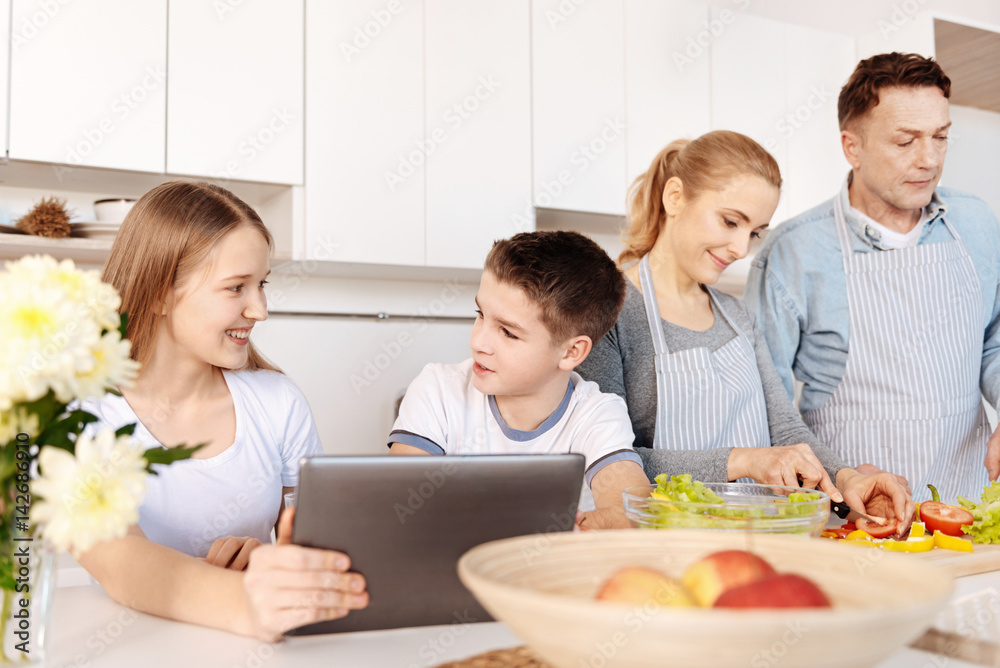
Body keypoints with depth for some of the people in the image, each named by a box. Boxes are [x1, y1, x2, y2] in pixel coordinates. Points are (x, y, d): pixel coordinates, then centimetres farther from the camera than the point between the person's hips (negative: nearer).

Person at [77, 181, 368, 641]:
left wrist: (274, 561, -16)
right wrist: (243, 603, -42)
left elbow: (320, 547, 7)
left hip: (245, 653, 3)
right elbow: (117, 563, -23)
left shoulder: (279, 403, 3)